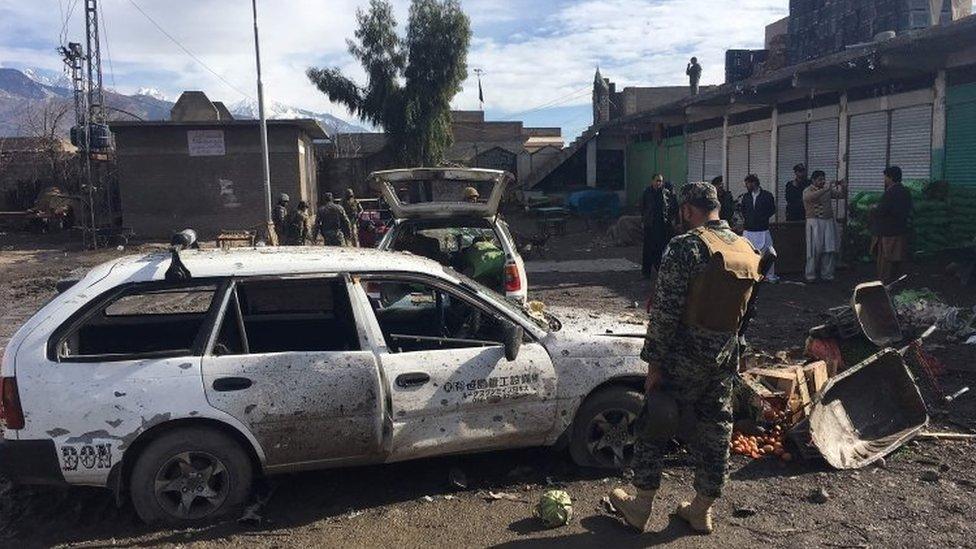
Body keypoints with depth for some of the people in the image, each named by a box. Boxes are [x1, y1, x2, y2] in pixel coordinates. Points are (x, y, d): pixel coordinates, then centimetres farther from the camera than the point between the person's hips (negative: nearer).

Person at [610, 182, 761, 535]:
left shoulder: (685, 246, -17)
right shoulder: (747, 250, 6)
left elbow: (665, 311, -20)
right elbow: (743, 309, 14)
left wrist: (653, 361, -14)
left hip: (685, 356, -6)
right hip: (726, 356, 7)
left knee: (655, 426, 8)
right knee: (715, 431, 14)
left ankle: (641, 505, 20)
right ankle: (703, 510, 28)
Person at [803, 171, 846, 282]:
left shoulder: (828, 190, 13)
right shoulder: (807, 191, -3)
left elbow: (842, 195, 13)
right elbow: (811, 197, -25)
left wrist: (842, 186, -6)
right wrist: (826, 189, -31)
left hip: (829, 222, 5)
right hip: (815, 222, -4)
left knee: (829, 250, 2)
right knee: (814, 250, -3)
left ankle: (827, 274, 11)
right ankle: (810, 275, 5)